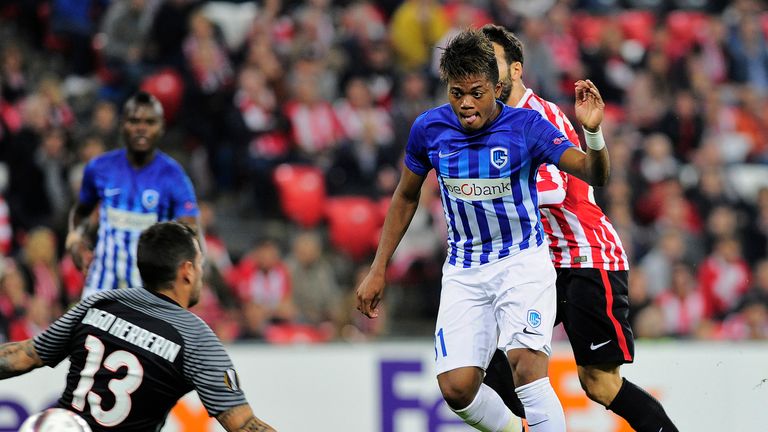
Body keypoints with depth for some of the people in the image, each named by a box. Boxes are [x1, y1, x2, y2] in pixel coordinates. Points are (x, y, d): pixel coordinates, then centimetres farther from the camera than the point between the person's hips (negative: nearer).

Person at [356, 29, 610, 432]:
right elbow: (406, 196, 11)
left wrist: (593, 132, -40)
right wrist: (378, 270, 10)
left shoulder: (525, 125, -13)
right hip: (464, 272, 3)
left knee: (526, 366, -25)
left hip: (523, 261, -3)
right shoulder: (429, 128, -5)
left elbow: (595, 174, -19)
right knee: (457, 387, -8)